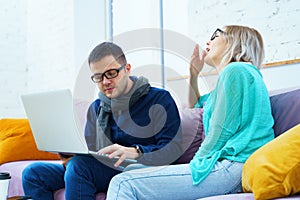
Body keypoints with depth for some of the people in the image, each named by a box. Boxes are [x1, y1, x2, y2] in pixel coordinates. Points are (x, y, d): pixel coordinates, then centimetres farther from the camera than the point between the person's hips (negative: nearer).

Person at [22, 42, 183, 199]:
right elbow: (91, 152, 14)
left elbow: (173, 148, -13)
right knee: (32, 173, -4)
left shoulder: (159, 99, -2)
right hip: (103, 172, 7)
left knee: (79, 165, -31)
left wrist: (135, 152, -29)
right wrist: (70, 156, -10)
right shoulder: (96, 108, 17)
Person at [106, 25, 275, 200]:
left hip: (232, 167, -11)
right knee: (131, 170, 14)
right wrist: (193, 74, 30)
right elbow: (195, 103, 44)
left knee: (123, 184, -18)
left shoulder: (235, 71, -6)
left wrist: (197, 163, -4)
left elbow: (222, 131, -14)